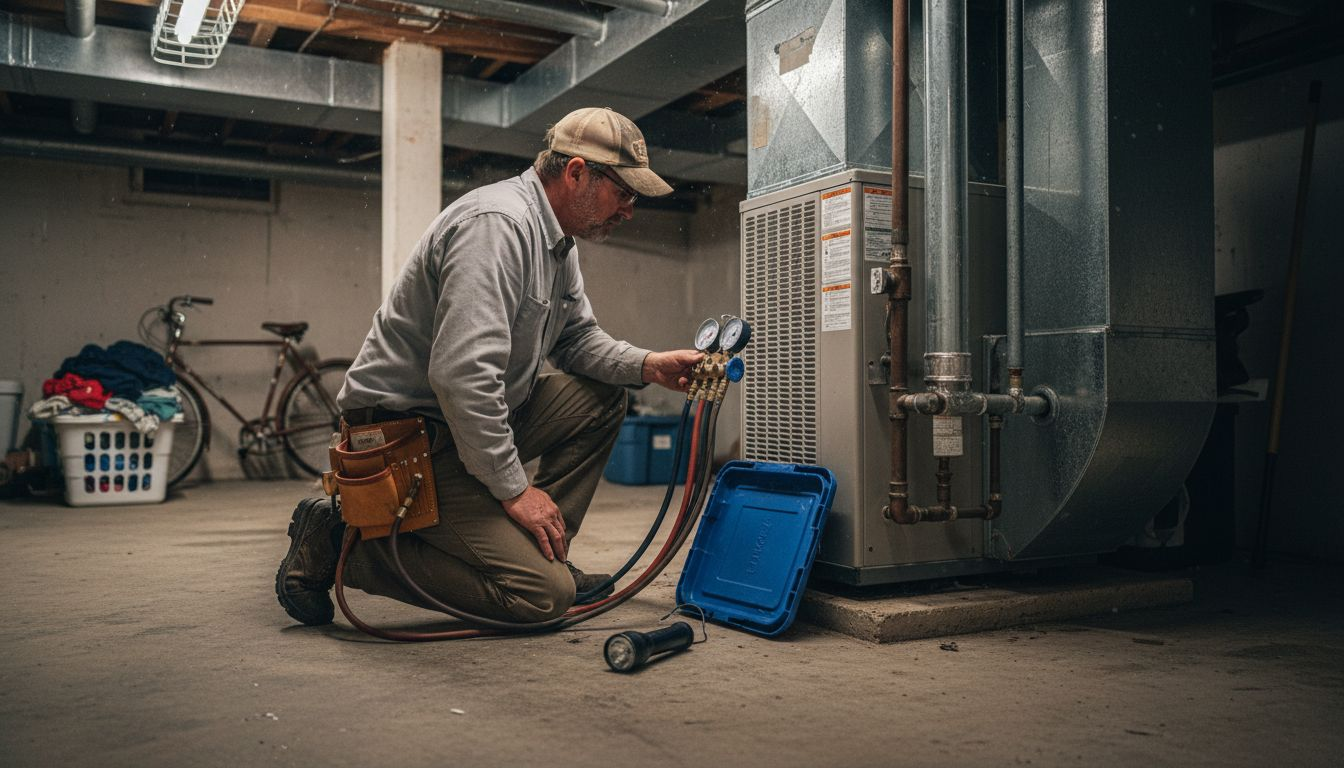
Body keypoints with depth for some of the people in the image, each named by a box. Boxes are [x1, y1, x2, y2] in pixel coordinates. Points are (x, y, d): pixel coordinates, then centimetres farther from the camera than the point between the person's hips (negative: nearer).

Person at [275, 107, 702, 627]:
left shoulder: (557, 239, 11)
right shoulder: (497, 224, -22)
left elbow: (577, 338, 20)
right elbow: (461, 372, -30)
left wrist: (648, 366, 0)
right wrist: (513, 489, -22)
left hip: (476, 417, 10)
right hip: (405, 432, -10)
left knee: (602, 395, 6)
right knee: (545, 595, -15)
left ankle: (541, 553, 9)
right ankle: (339, 542, -7)